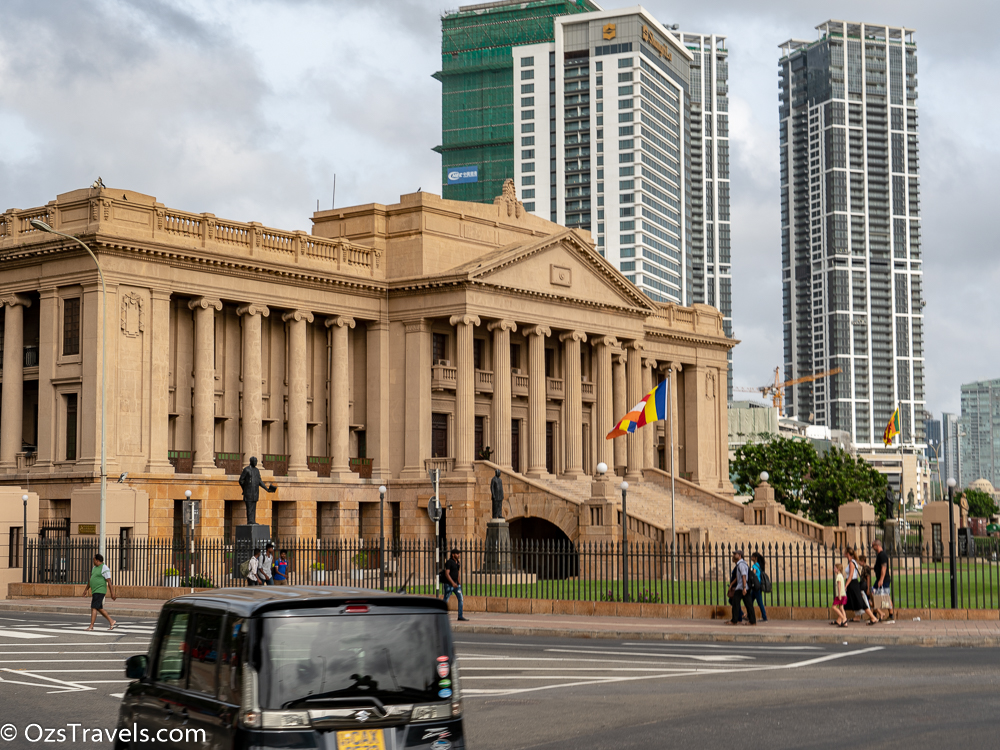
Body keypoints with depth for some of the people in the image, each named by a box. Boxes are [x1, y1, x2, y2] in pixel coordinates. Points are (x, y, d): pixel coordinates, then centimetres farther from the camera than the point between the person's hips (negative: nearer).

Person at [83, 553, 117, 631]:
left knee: (94, 608, -12)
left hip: (100, 591, -10)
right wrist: (86, 589, 28)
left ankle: (91, 626, -10)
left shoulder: (104, 568, -14)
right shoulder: (95, 568, 14)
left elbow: (109, 581, -17)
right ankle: (112, 622, 19)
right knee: (99, 609, 13)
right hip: (95, 592, 10)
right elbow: (90, 579, 25)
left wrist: (112, 593, -20)